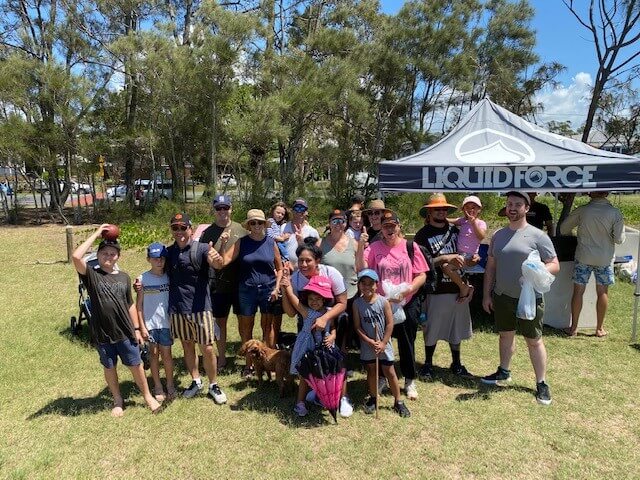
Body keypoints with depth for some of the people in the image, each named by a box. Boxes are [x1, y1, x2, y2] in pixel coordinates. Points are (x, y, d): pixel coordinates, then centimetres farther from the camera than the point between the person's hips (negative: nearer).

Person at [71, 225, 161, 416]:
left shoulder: (124, 277, 2)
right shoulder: (92, 275, -8)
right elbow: (76, 256, -27)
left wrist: (136, 328, 5)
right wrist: (96, 234, -20)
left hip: (125, 332, 2)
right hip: (102, 334, -1)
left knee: (136, 365, 10)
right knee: (109, 368, 15)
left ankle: (148, 396, 29)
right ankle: (118, 401, 35)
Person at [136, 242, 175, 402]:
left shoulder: (169, 277, -2)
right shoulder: (143, 279, -5)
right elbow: (139, 304, -2)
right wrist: (142, 326, -5)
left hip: (166, 323, 0)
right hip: (149, 324, 0)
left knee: (166, 354, 7)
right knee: (154, 354, 10)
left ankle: (170, 385, 22)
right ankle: (157, 387, 24)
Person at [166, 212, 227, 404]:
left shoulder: (202, 248, -10)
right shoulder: (168, 252, 3)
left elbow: (217, 263, -29)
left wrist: (217, 259, -53)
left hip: (200, 307, -4)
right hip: (177, 309, 4)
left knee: (208, 349, 1)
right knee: (187, 346, 17)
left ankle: (213, 385, 21)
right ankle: (196, 381, 35)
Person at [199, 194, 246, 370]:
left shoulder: (240, 229, -1)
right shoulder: (208, 232, -1)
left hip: (240, 284, 0)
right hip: (218, 285, 1)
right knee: (220, 322, 14)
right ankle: (221, 358, 30)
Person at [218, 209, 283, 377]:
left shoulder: (271, 242, 1)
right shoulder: (241, 242, -1)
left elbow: (279, 268, 7)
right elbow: (224, 261, -9)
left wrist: (277, 288, -2)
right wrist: (222, 245, -25)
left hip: (268, 289, 0)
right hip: (247, 290, 0)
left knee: (268, 326, 8)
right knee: (246, 328, 8)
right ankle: (249, 364, 23)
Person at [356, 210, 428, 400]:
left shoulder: (410, 247, -3)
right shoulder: (375, 247, -3)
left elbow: (421, 275, -4)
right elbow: (361, 268, -16)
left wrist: (406, 290, -18)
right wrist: (361, 246, -28)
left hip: (407, 304, 0)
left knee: (407, 343, 13)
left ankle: (410, 382, 32)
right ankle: (381, 379, 34)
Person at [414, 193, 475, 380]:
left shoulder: (454, 230, 9)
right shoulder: (422, 235, -6)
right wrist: (445, 258, -22)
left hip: (458, 288, 5)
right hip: (436, 290, -4)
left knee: (456, 327, 16)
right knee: (432, 330, 7)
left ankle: (456, 364, 32)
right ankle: (428, 364, 25)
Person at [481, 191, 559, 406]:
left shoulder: (537, 236, -9)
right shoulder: (498, 235, 6)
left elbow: (555, 265, -7)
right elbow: (490, 266, 10)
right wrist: (486, 294, 6)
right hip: (502, 297, 5)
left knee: (534, 340, 5)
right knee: (506, 335, 18)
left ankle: (541, 384, 19)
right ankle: (504, 372, 36)